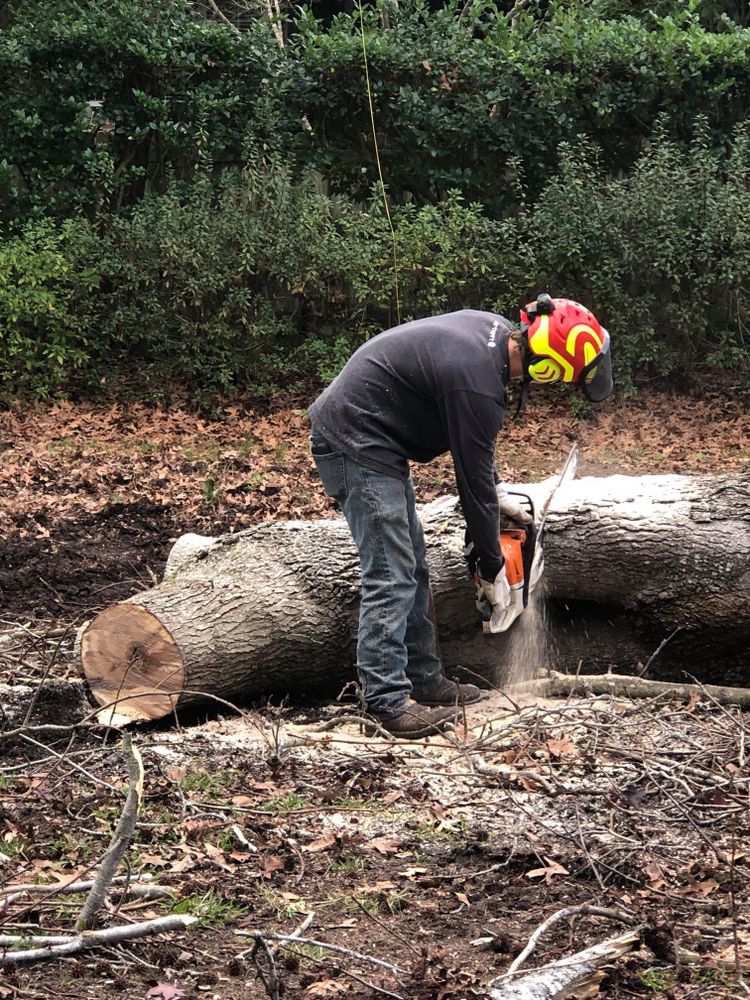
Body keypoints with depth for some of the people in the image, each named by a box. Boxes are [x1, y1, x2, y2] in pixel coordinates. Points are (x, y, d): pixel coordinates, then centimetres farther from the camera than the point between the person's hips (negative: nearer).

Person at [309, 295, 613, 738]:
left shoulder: (495, 331, 0)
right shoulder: (479, 383, -27)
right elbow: (473, 482, -18)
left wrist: (498, 493, 13)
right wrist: (492, 569, -6)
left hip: (358, 429, 10)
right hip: (355, 441, -10)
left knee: (413, 568, 13)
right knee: (391, 576, -11)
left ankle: (424, 679, 20)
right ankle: (388, 702, -11)